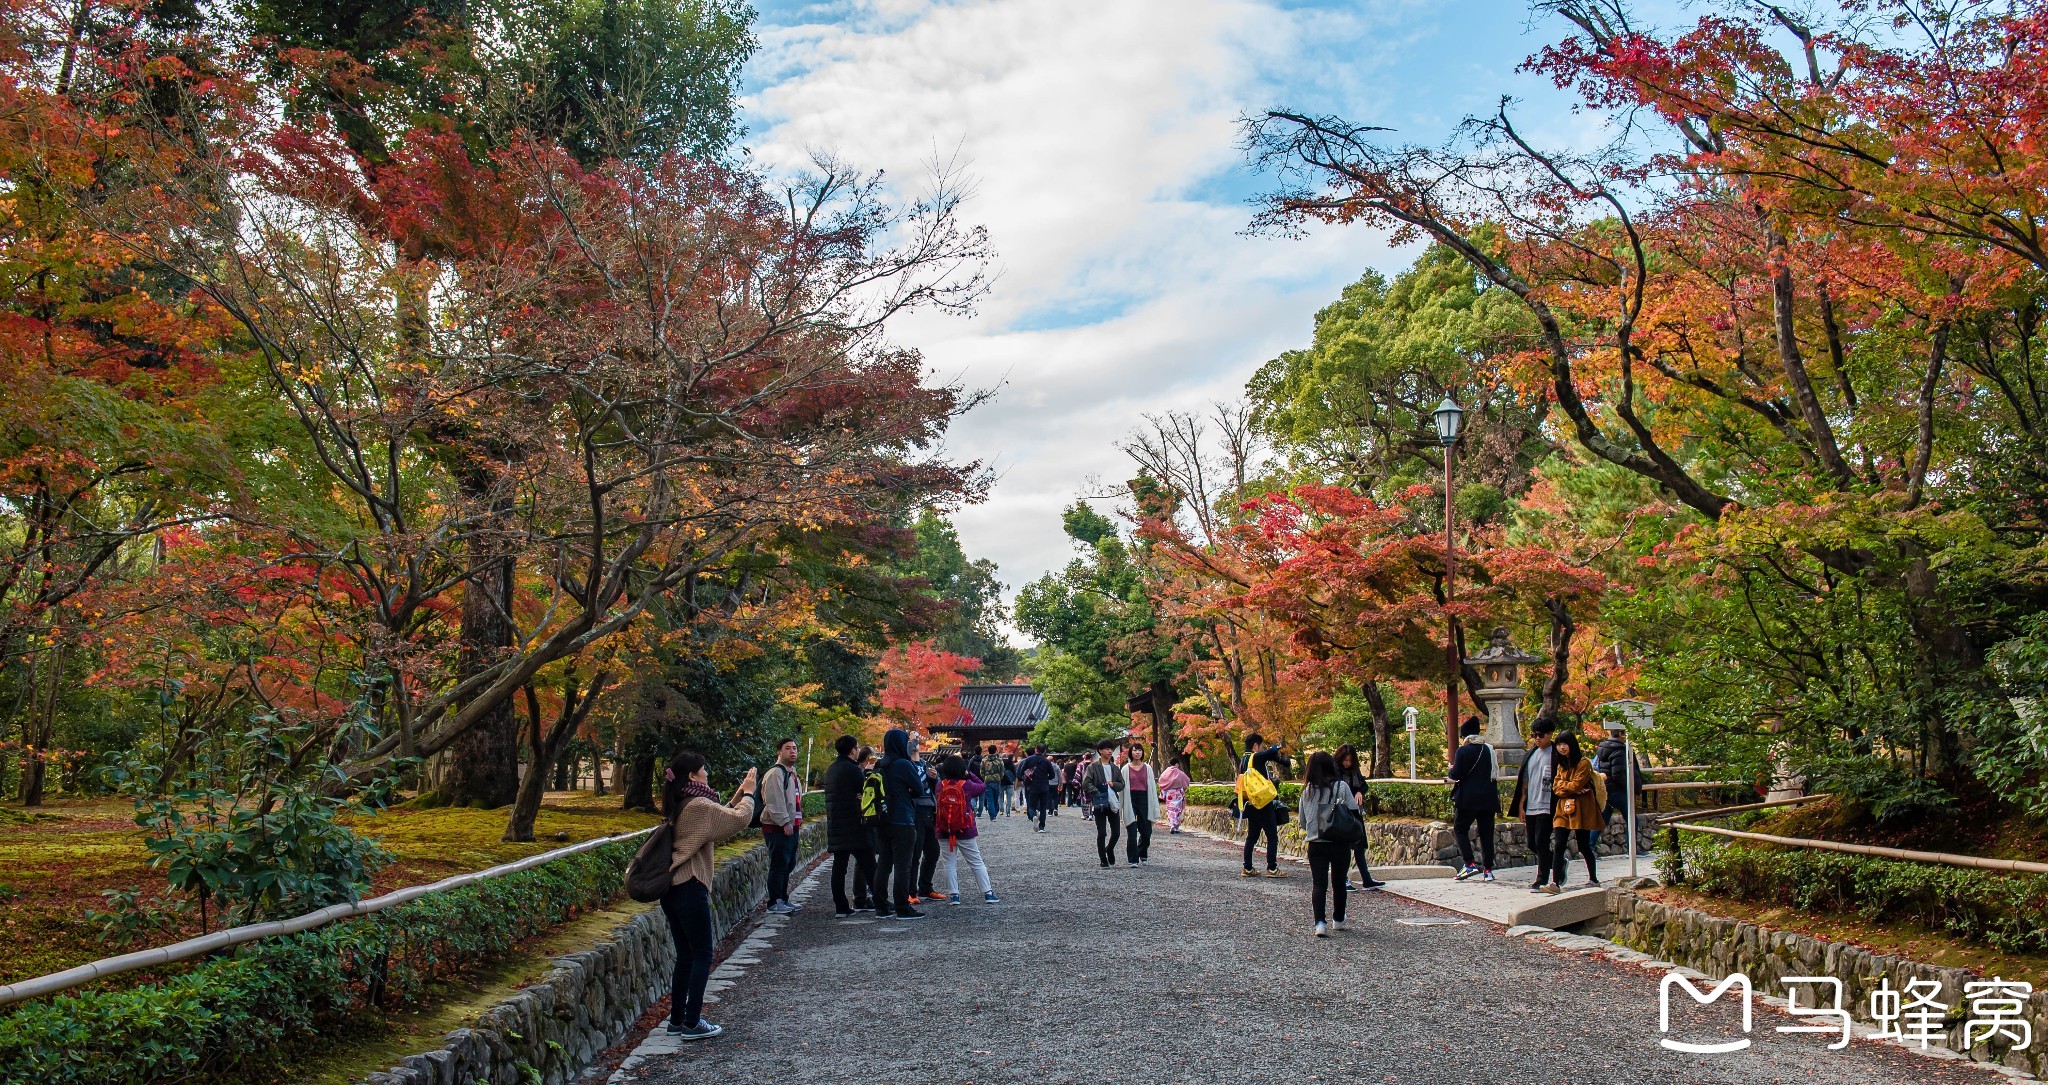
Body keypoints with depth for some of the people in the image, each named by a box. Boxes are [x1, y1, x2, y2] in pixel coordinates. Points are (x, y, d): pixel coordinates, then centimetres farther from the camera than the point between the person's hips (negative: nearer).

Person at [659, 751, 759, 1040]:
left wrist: (740, 793, 16)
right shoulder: (698, 806, -15)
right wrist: (748, 794, 0)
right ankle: (692, 1024, 2)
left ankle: (677, 1019, 19)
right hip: (690, 887, -9)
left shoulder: (678, 806, 14)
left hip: (670, 886, 9)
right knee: (702, 954, 0)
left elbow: (720, 817, 20)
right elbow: (740, 820, -15)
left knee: (685, 954, 15)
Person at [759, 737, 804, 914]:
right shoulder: (776, 773, -13)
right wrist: (785, 822, -24)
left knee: (788, 864, 14)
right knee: (779, 865, -8)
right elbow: (775, 801, -21)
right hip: (777, 827, -10)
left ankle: (783, 899, 23)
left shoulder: (792, 774, 20)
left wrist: (798, 821, 22)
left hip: (791, 827, 10)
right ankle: (774, 903, -3)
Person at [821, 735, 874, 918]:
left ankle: (841, 907, 3)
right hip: (854, 825, -7)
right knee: (868, 865, -1)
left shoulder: (831, 770, 14)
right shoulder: (852, 769, -12)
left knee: (839, 867, 5)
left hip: (835, 826, 7)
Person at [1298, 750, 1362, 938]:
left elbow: (1303, 818, 7)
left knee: (1319, 883, 0)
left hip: (1315, 844, 1)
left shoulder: (1307, 790, 0)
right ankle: (1338, 919, 29)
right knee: (1339, 882, 16)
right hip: (1340, 843, -1)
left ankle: (1320, 922, -16)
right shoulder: (1341, 787, -9)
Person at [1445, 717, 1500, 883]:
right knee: (1486, 833, 7)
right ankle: (1488, 869, 6)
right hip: (1488, 799, 6)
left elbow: (1456, 774, -13)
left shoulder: (1463, 750, -9)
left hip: (1469, 799, -6)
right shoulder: (1488, 750, 11)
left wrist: (1451, 772, 10)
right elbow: (1492, 773, 18)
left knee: (1461, 829, 6)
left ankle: (1470, 864, -6)